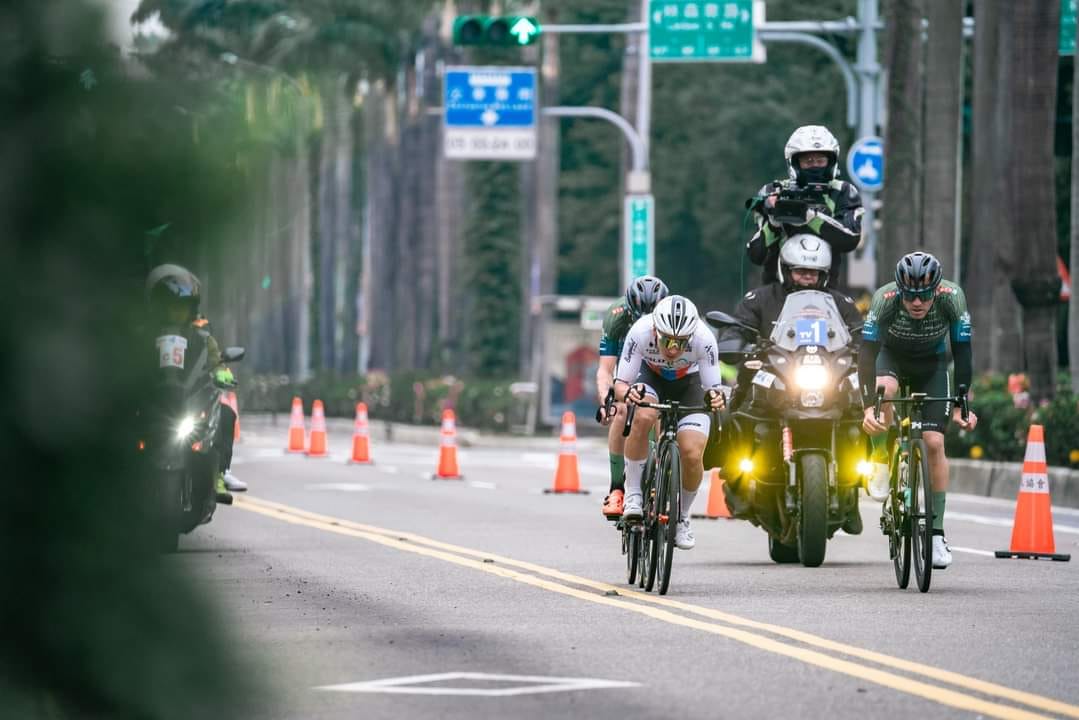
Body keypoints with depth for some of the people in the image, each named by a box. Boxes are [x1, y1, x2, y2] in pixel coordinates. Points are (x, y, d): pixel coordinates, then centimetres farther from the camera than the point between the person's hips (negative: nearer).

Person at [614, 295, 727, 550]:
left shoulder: (704, 339, -34)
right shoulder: (641, 332, -35)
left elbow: (712, 387, -24)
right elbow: (620, 383, -27)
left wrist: (715, 397, -48)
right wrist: (626, 392, -50)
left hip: (689, 383, 0)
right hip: (650, 377, 0)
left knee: (692, 455, -18)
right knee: (642, 417, -35)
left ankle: (682, 518, 9)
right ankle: (633, 494, -19)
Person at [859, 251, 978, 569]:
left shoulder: (952, 298, -31)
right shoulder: (885, 299, -34)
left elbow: (962, 353, -24)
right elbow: (867, 355, -33)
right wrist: (868, 407, -42)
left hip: (931, 364, 1)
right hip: (891, 356, -1)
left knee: (934, 443, -11)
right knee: (884, 389, -37)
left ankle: (936, 532, -2)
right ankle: (881, 463, -12)